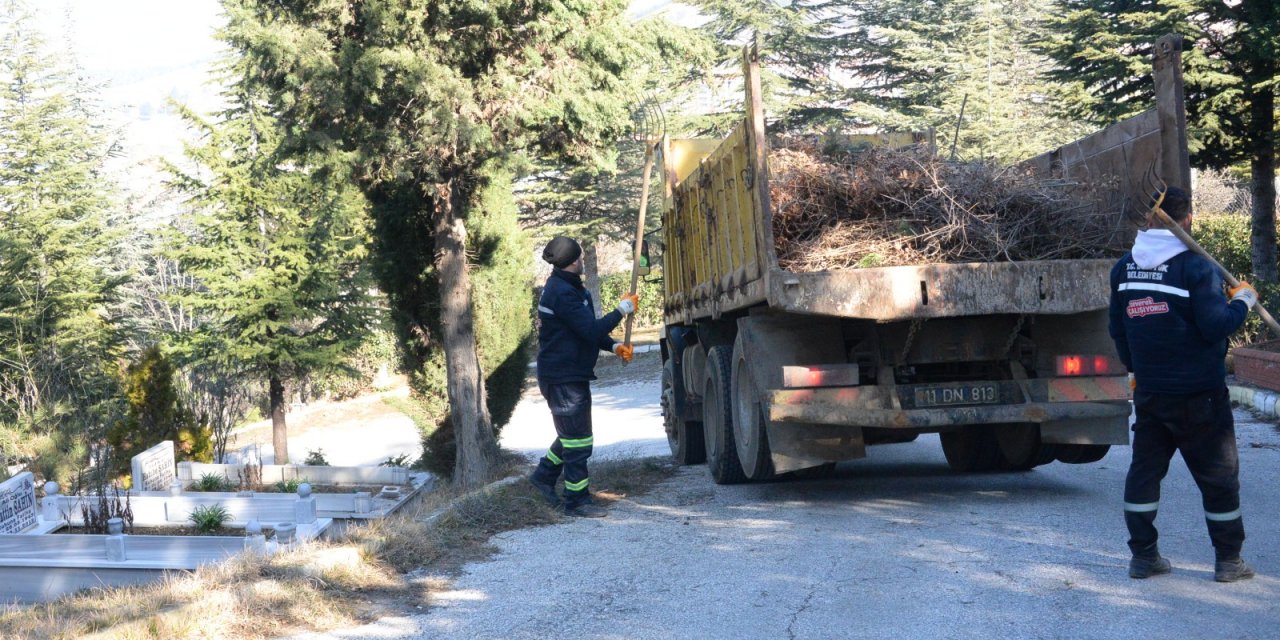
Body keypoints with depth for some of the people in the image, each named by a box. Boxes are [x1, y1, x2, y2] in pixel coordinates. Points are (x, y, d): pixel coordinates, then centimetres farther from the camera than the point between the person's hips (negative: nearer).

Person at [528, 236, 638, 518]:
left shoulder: (569, 288, 14)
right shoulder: (562, 294, -21)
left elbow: (587, 329, 19)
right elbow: (590, 330, -25)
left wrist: (614, 346, 5)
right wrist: (621, 311, -15)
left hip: (573, 374, 11)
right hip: (563, 376, -11)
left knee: (573, 433, 21)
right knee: (577, 440, -5)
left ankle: (544, 475, 33)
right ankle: (577, 500, 1)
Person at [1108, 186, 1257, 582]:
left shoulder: (1124, 268, 6)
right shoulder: (1195, 267, -15)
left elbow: (1117, 328, 15)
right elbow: (1215, 327, -17)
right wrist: (1242, 301, 0)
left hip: (1149, 393, 5)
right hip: (1198, 396, -5)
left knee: (1145, 469, 11)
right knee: (1218, 475, 5)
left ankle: (1143, 556, 12)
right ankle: (1228, 561, 11)